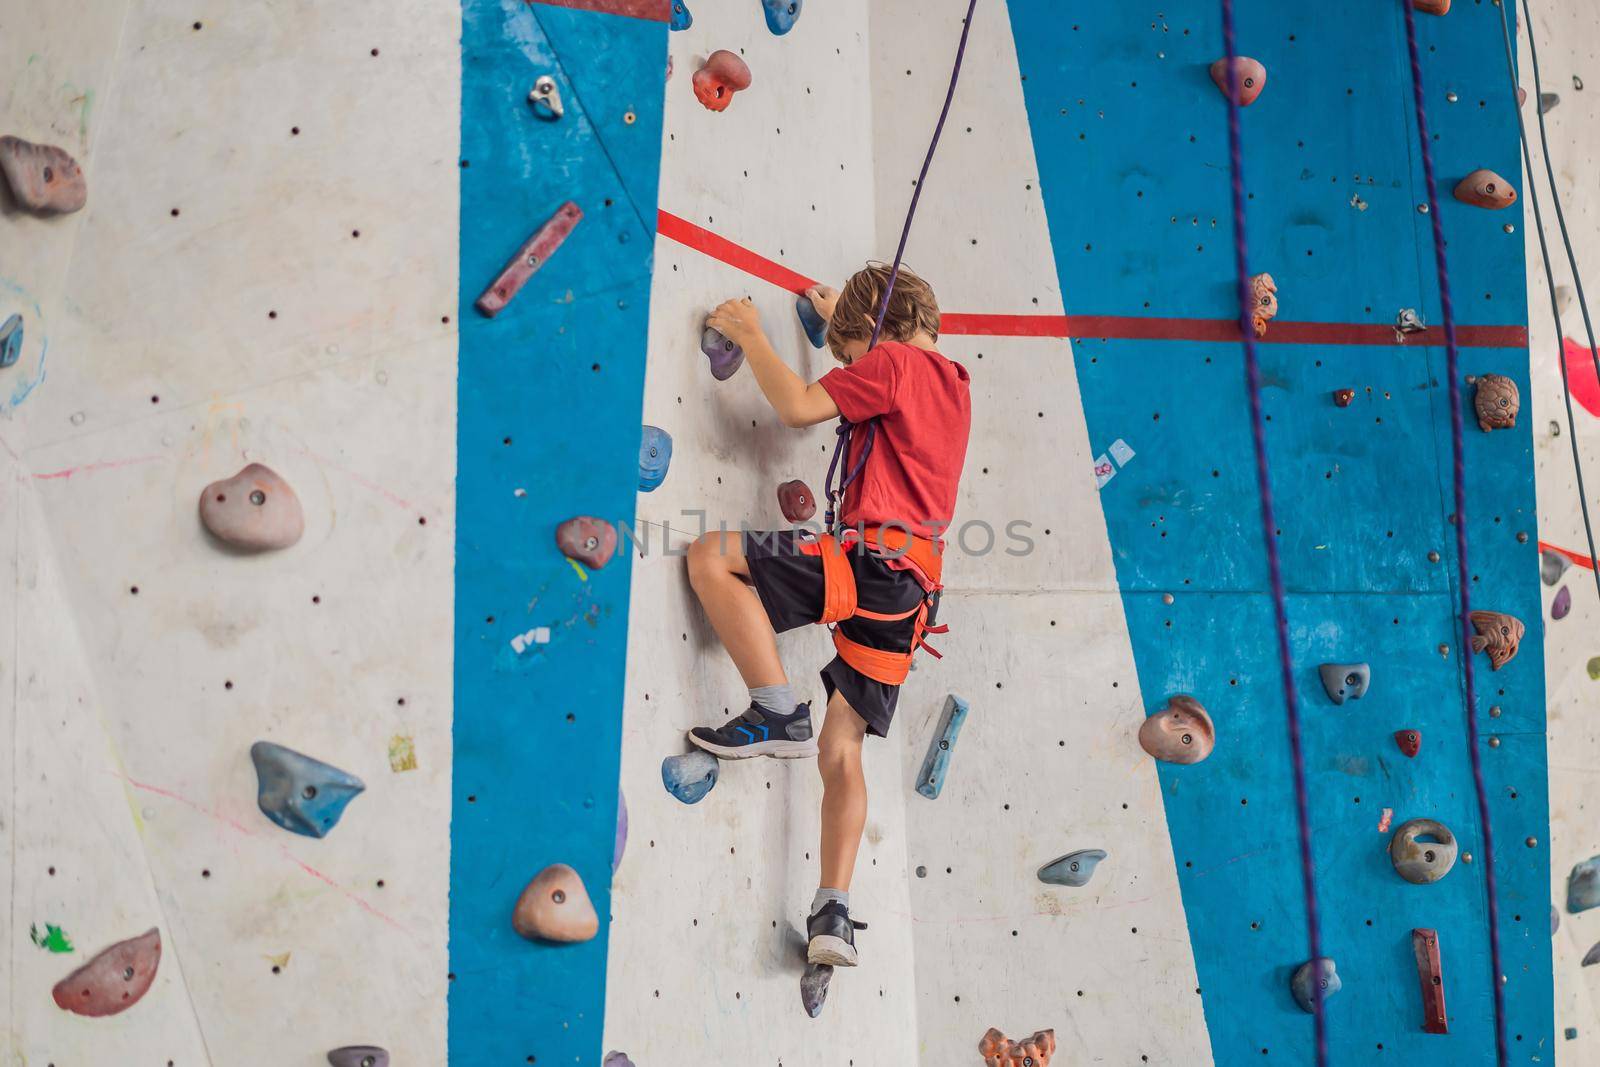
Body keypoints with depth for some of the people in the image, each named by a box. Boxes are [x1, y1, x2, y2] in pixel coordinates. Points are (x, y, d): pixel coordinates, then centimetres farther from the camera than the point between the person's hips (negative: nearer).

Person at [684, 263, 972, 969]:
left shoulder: (894, 361, 0)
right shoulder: (952, 382, 25)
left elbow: (797, 407, -8)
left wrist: (750, 335, 6)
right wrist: (842, 317, 57)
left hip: (872, 556, -9)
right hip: (911, 591, 9)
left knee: (711, 555, -8)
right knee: (840, 746, 7)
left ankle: (779, 712, -15)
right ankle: (834, 912, -1)